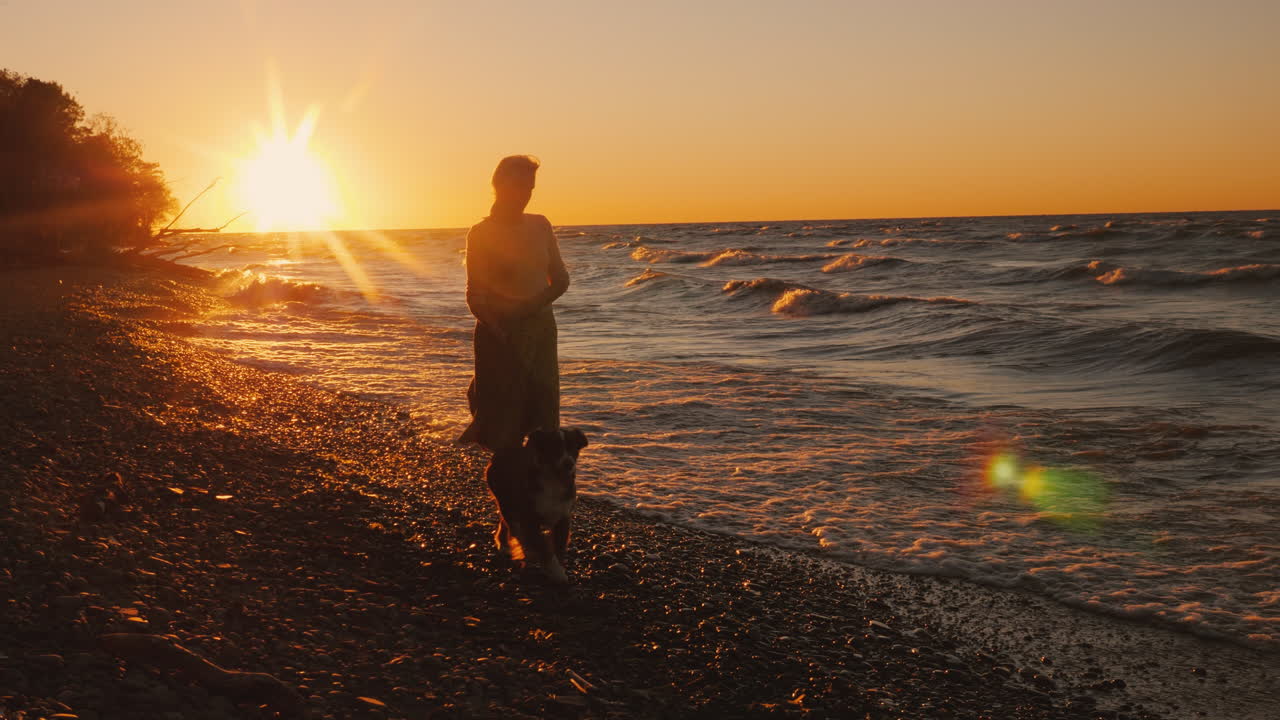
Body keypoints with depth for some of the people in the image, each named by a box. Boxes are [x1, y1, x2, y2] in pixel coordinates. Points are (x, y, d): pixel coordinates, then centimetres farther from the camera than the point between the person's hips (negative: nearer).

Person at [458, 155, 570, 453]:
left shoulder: (540, 226, 9)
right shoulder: (481, 234, -6)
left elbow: (560, 280, 9)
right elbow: (476, 298, -10)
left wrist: (530, 306, -10)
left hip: (542, 329, 5)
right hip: (501, 334, -5)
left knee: (546, 427, 3)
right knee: (504, 428, -3)